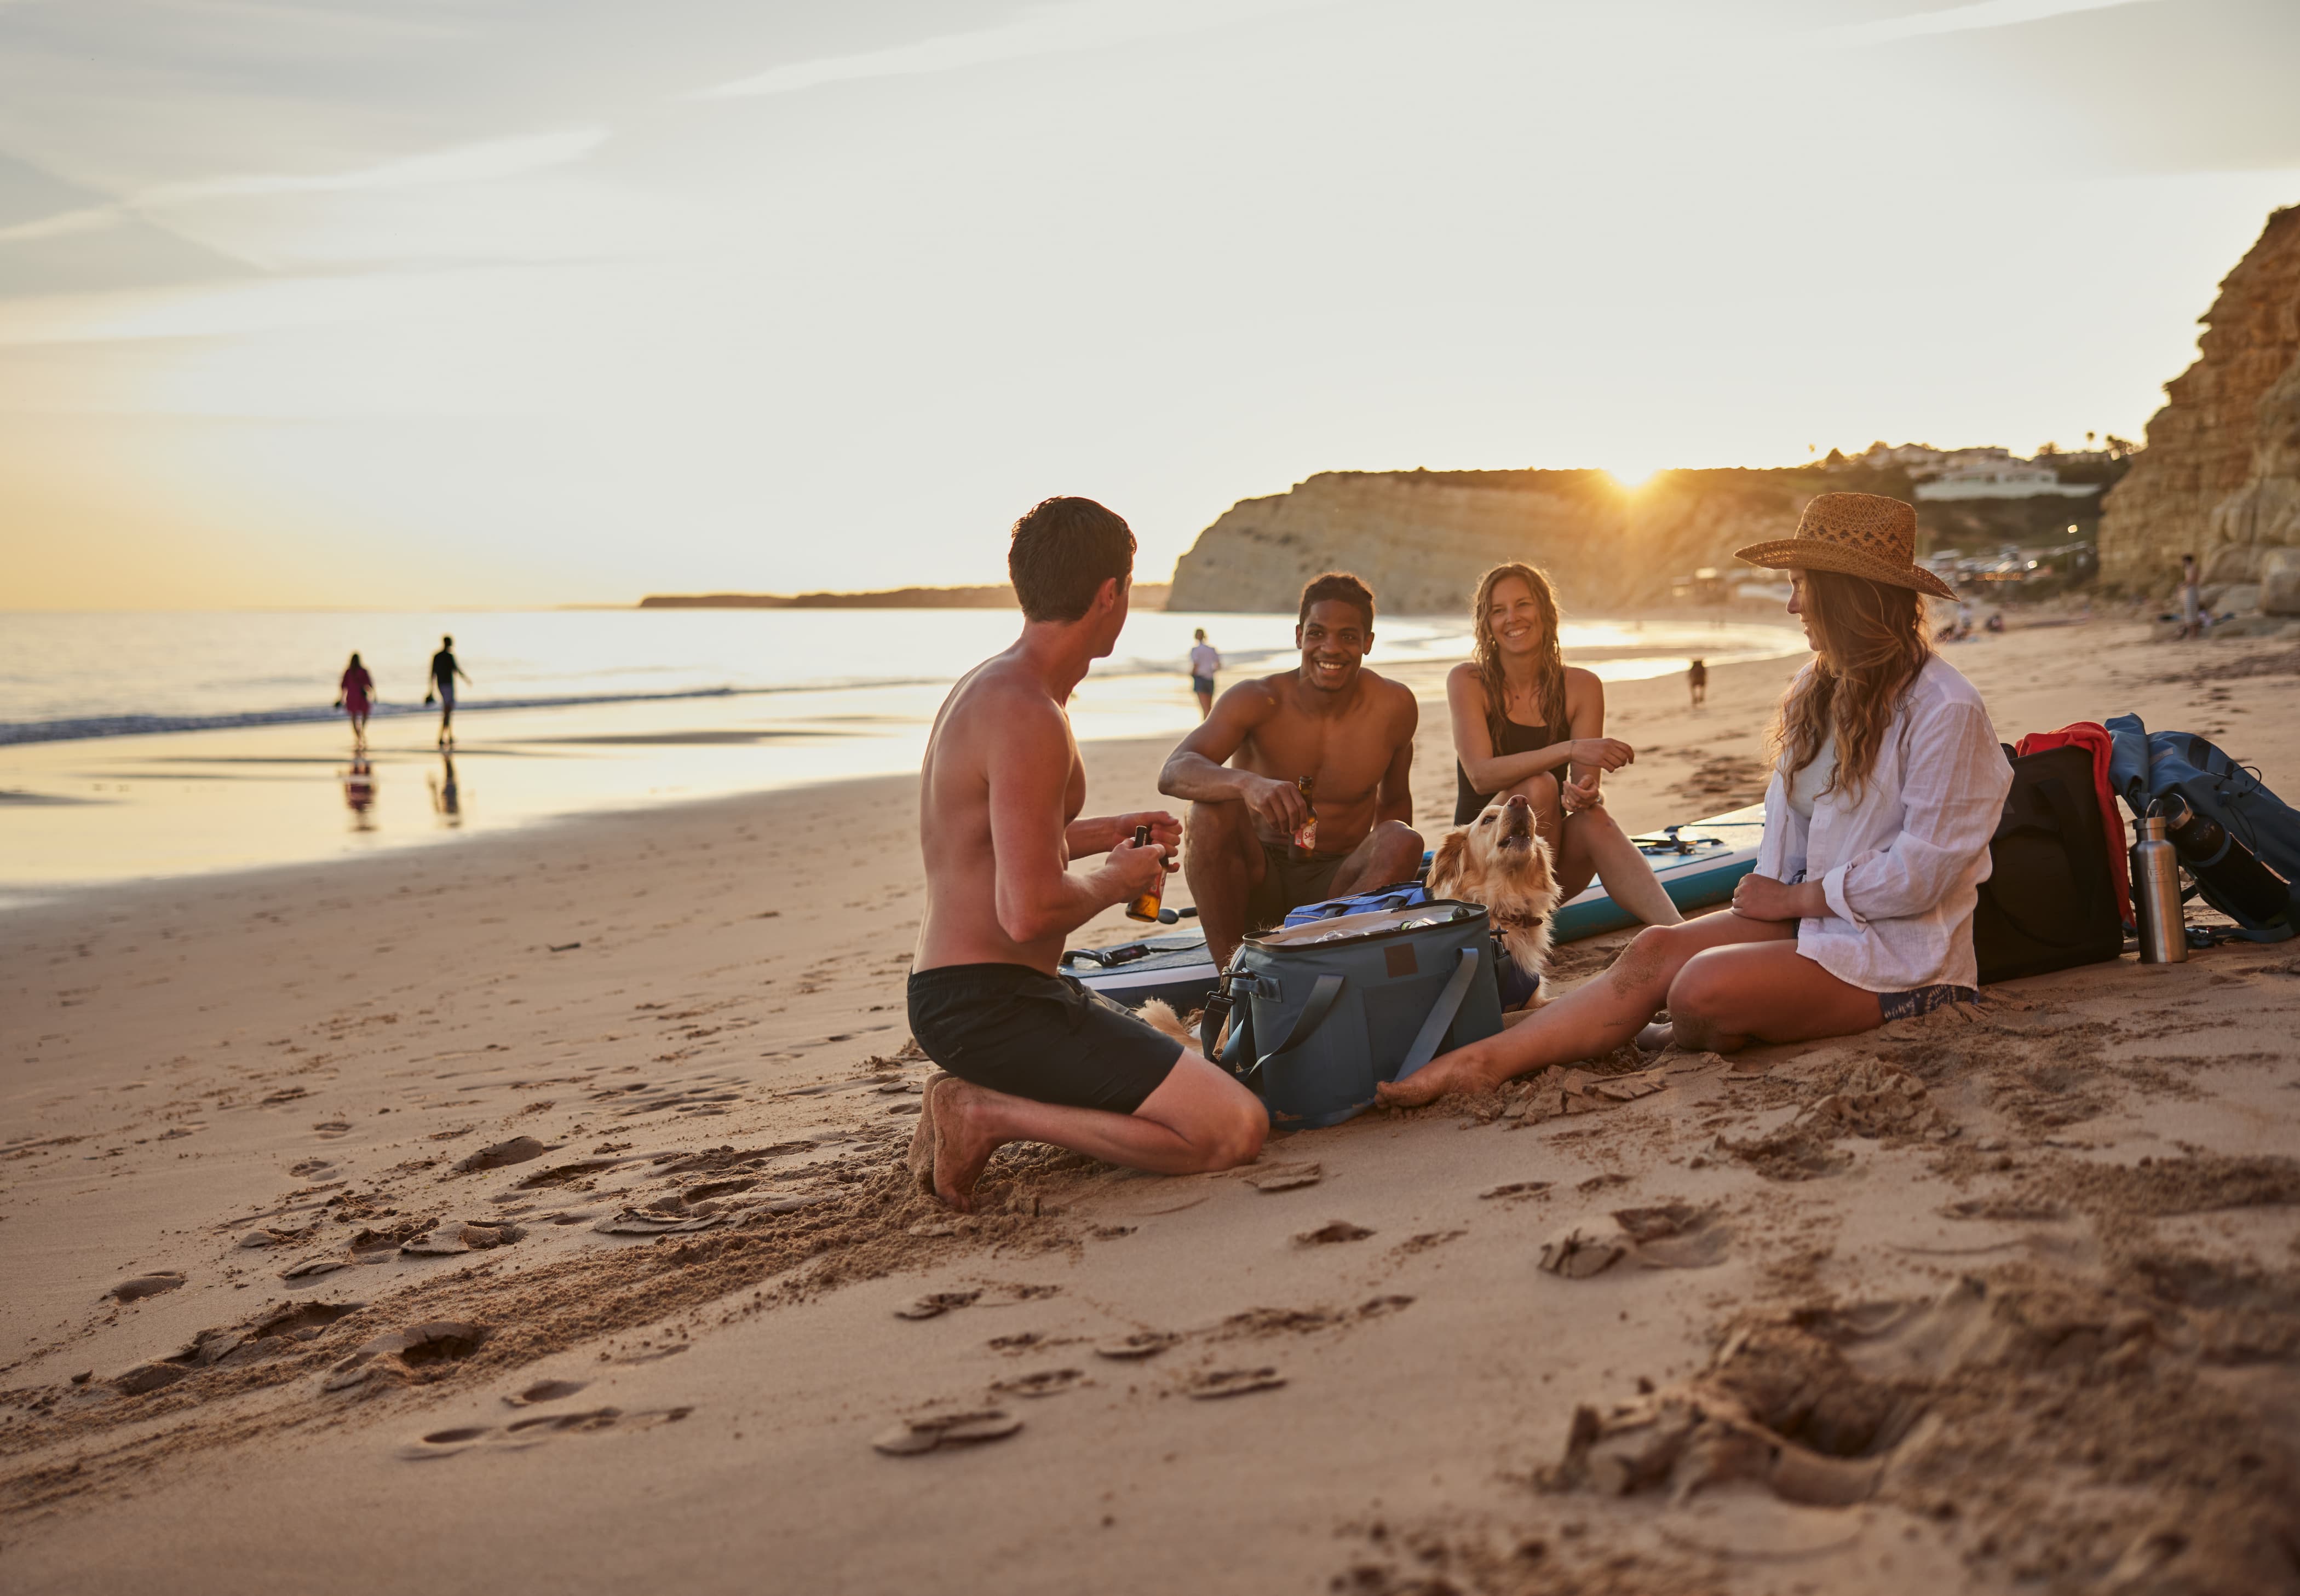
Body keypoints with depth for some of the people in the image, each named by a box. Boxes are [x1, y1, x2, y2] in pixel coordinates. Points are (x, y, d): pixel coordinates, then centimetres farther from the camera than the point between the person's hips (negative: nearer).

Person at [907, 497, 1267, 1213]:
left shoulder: (987, 685, 12)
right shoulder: (1030, 717, -21)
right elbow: (1031, 912, -27)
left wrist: (1105, 833, 26)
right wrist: (1114, 880, -7)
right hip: (990, 1002, -10)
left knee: (1189, 1070, 27)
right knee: (1235, 1128, -16)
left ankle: (987, 1102, 11)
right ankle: (990, 1115, -9)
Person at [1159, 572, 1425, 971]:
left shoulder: (1394, 708, -5)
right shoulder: (1259, 700, -13)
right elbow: (1173, 773, -28)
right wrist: (1247, 783, -49)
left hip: (1337, 883, 1)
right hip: (1258, 881, -1)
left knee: (1404, 840, -27)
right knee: (1210, 810, -29)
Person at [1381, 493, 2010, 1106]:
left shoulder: (1946, 709, -15)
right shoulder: (1817, 690, 13)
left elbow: (1920, 873, -18)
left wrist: (1794, 899, -9)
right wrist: (1771, 894, -7)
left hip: (1900, 955, -7)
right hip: (1814, 917, 7)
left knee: (1702, 989, -28)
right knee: (1656, 949, -16)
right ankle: (1483, 1061, -24)